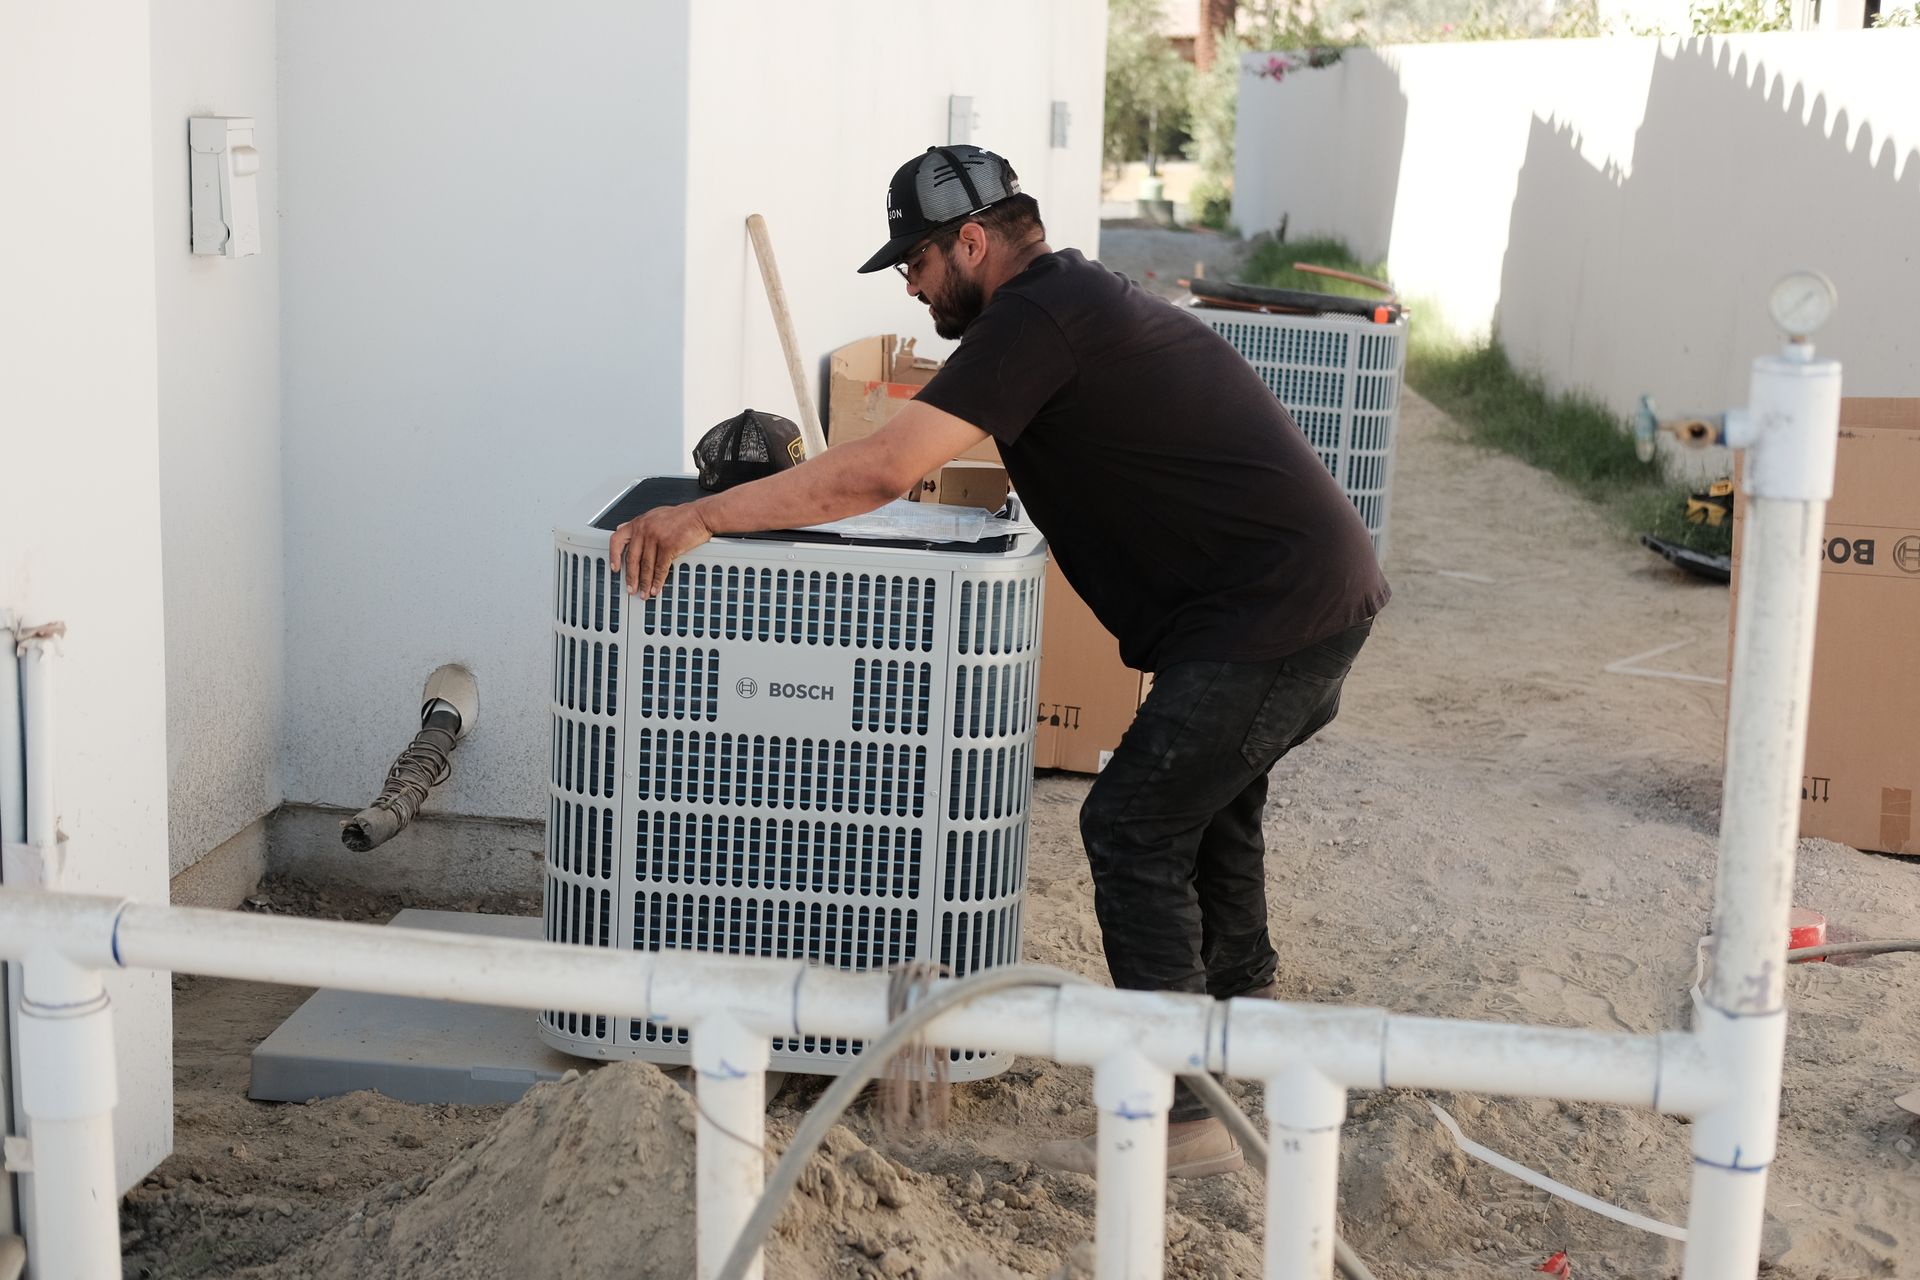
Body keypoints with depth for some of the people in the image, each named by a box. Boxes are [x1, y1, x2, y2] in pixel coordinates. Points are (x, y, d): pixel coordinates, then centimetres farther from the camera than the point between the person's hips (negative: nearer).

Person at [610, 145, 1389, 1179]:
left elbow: (880, 473, -24)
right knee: (1212, 800, 27)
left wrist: (701, 516, -19)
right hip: (1330, 590, 10)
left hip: (1272, 616, -10)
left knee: (1133, 829, -6)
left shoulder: (1037, 318, -16)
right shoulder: (1082, 297, 17)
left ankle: (1182, 1117, -2)